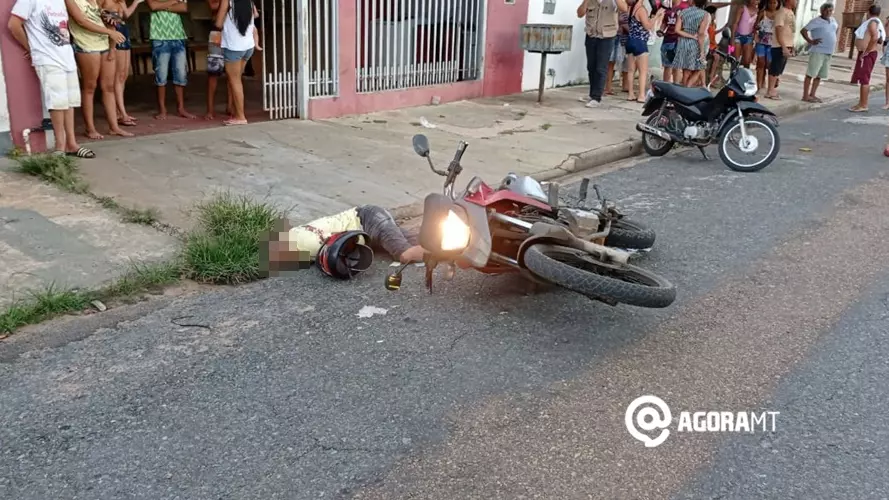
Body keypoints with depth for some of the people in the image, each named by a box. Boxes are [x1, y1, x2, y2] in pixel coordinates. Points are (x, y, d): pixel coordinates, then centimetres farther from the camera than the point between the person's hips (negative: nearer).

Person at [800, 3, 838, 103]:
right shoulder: (816, 21, -10)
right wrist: (810, 41, -20)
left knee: (819, 75, 10)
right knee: (811, 74, -7)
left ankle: (812, 95, 17)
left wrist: (835, 39, 21)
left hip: (829, 53, 8)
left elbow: (838, 27, 34)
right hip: (818, 52, -8)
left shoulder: (833, 20, 13)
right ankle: (805, 96, -6)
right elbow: (803, 31, -16)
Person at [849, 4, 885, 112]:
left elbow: (875, 38, -27)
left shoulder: (872, 22, -13)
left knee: (864, 79, -9)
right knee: (863, 79, 13)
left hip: (867, 55, -10)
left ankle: (863, 105, -8)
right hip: (865, 54, 10)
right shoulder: (871, 22, 17)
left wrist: (865, 53, -23)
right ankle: (861, 103, 18)